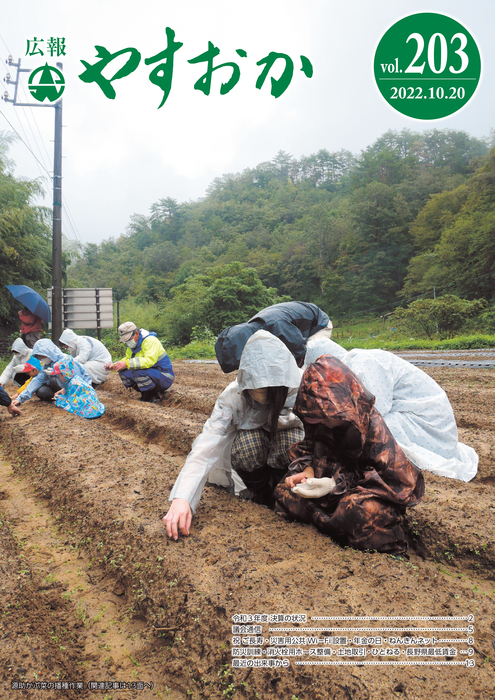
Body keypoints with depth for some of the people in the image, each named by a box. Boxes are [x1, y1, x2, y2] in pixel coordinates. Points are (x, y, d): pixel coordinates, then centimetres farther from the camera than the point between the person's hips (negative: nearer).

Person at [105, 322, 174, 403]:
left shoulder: (150, 341, -20)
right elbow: (127, 359, 16)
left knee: (137, 371, -32)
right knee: (123, 372, -6)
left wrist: (127, 363, -40)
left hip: (164, 378, -9)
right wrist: (113, 366, -4)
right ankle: (146, 395, 4)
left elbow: (149, 361, -35)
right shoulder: (132, 344, 8)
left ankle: (156, 395, -11)